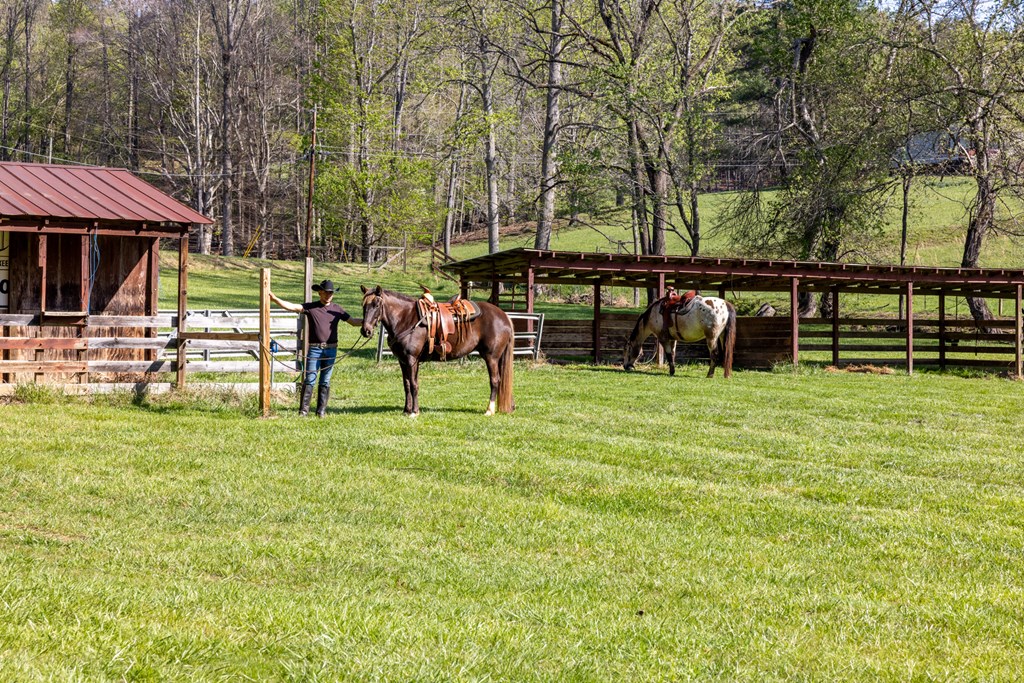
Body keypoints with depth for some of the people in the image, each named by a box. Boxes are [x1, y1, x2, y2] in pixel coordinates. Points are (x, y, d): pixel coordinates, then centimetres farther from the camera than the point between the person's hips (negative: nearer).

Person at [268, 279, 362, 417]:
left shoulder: (337, 309, 8)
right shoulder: (310, 307, 0)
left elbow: (353, 322, 12)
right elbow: (292, 307, -10)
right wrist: (276, 299, -23)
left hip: (331, 349, 2)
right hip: (315, 349, -2)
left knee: (325, 381, 7)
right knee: (309, 379, -5)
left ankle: (321, 410, 13)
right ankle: (303, 410, -2)